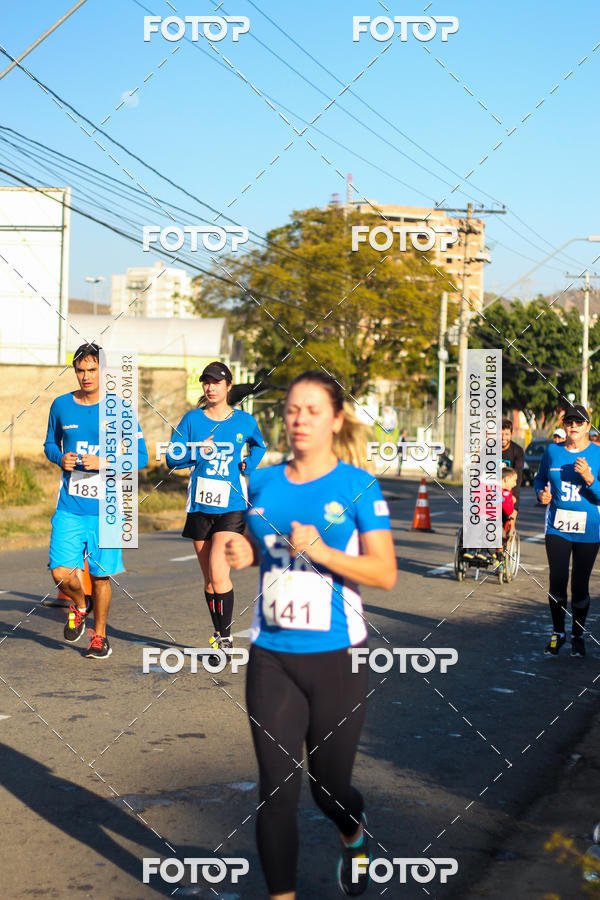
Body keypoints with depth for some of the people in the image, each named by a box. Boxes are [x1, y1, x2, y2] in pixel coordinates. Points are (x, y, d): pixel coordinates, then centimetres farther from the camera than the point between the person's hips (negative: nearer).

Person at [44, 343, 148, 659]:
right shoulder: (61, 405, 5)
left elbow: (141, 456, -1)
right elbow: (50, 443, 20)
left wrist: (104, 463, -15)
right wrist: (61, 458, -3)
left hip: (106, 509, -1)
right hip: (69, 508, 2)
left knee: (101, 576, 6)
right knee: (61, 573, -9)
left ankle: (99, 635, 27)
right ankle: (79, 606, 25)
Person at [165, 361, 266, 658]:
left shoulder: (245, 421, 3)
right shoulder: (192, 419, 3)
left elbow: (258, 445, 24)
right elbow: (172, 457, 1)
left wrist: (248, 467, 8)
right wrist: (197, 452, -15)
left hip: (231, 506, -2)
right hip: (200, 506, 3)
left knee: (218, 572, -17)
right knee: (209, 578, 8)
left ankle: (225, 637, -6)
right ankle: (219, 635, 21)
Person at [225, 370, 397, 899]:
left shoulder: (358, 486, -6)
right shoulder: (261, 483, 5)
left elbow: (386, 573, -12)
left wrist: (322, 551, -24)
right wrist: (243, 554, -2)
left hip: (337, 658, -2)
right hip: (271, 658, 3)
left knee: (329, 789, 12)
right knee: (277, 792, -1)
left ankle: (354, 835, 47)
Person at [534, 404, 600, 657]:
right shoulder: (552, 451, 4)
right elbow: (540, 478, 19)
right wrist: (541, 494, -1)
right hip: (557, 526, 1)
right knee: (557, 581, -4)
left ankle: (578, 635, 22)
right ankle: (558, 633, 16)